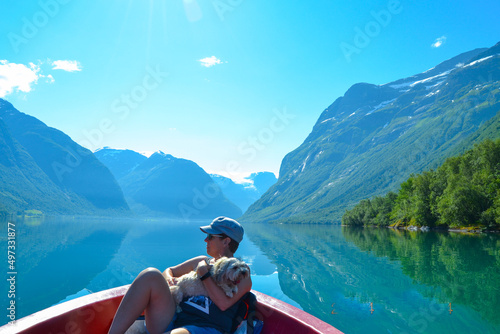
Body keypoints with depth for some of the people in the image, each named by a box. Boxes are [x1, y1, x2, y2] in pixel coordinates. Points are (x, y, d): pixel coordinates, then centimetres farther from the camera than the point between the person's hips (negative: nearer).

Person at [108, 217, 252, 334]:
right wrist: (168, 279, 9)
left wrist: (204, 274, -2)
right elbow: (169, 270, 33)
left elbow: (224, 303, -9)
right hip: (171, 322, 6)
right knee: (150, 275, -21)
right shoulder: (202, 261, 24)